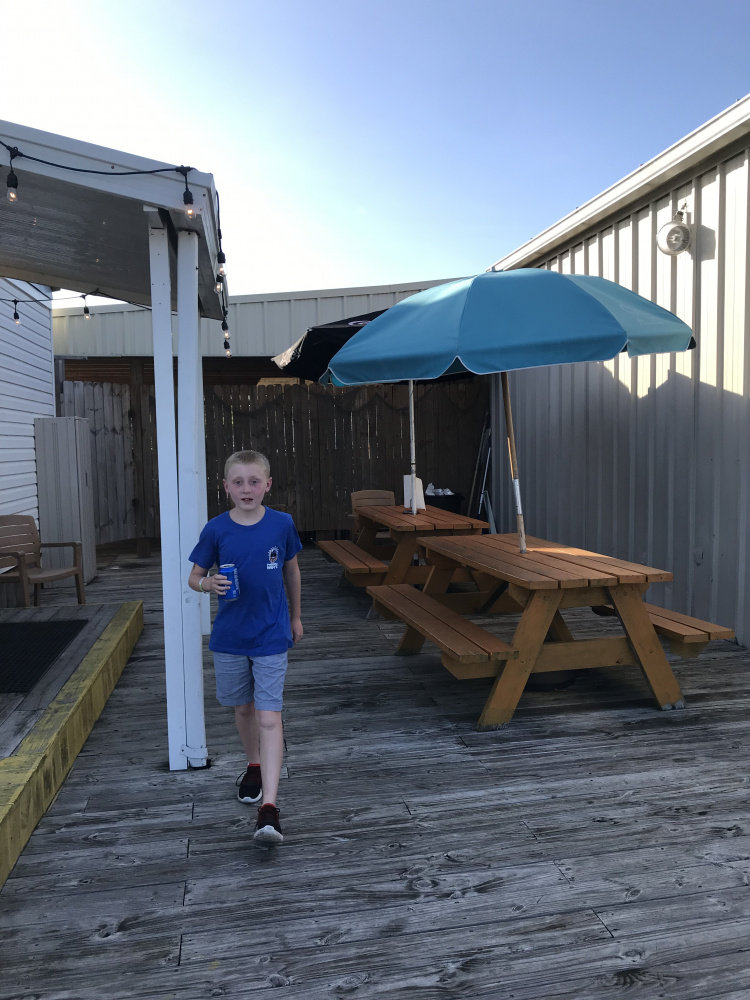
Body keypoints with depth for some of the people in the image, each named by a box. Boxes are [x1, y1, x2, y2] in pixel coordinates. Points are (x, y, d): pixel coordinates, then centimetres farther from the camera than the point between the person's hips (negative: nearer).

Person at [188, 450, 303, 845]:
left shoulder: (281, 524, -7)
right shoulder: (216, 529, -7)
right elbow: (194, 577, 1)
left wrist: (295, 617, 16)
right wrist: (207, 583, -22)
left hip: (271, 637, -2)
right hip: (229, 636, 2)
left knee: (269, 718, -7)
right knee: (243, 708, 19)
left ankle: (269, 807, -5)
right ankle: (253, 767, 45)